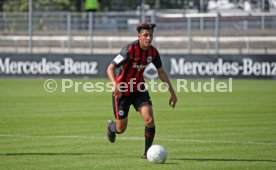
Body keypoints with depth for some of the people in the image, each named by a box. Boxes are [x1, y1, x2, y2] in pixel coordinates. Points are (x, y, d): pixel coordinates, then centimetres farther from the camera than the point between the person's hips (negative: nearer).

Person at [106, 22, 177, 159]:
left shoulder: (153, 52, -8)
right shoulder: (130, 50, -26)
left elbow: (161, 72, 8)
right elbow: (110, 68, -26)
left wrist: (172, 92, 8)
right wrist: (115, 85, -44)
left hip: (139, 89, 4)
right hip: (122, 91, -4)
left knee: (149, 120, -18)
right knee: (121, 129, 5)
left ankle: (147, 152, -2)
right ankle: (111, 126, 43)